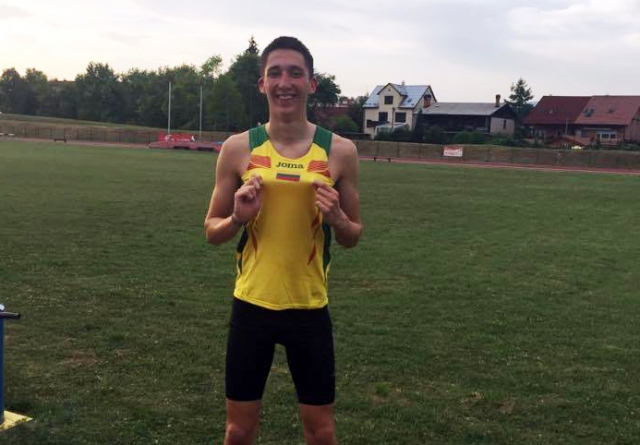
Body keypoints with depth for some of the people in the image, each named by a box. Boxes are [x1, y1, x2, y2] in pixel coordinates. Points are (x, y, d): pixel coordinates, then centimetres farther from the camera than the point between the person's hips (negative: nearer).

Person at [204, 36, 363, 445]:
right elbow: (212, 231, 5)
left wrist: (337, 219, -17)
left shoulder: (340, 151, -4)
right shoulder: (238, 148, -4)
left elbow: (353, 238, 5)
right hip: (252, 305, 0)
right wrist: (238, 217, -17)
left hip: (310, 308, 0)